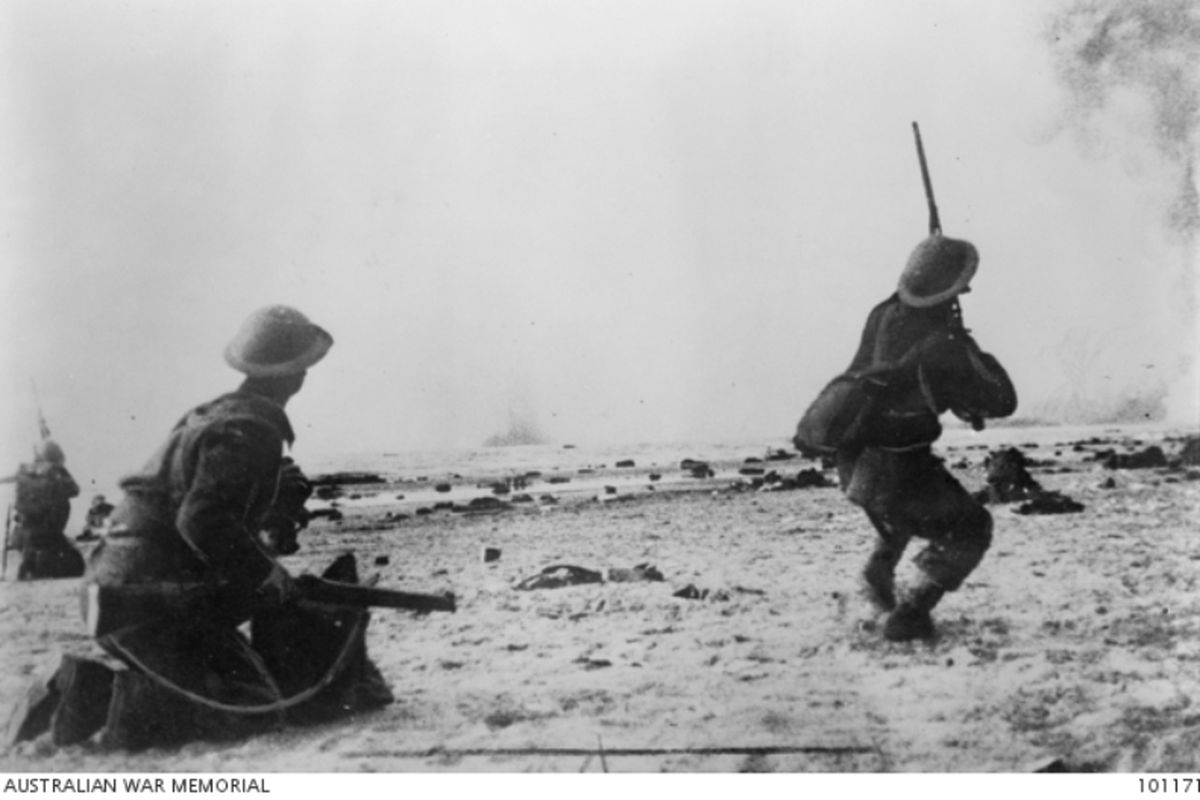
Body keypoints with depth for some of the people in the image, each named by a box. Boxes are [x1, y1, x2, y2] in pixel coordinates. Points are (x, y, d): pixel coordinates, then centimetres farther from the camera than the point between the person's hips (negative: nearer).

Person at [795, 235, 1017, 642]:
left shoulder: (884, 316, 0)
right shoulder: (948, 346, -19)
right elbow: (1003, 402, -6)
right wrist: (975, 352, 5)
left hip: (852, 462, 7)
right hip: (896, 472, -7)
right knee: (970, 532, 12)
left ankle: (880, 570, 28)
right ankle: (911, 612, 1)